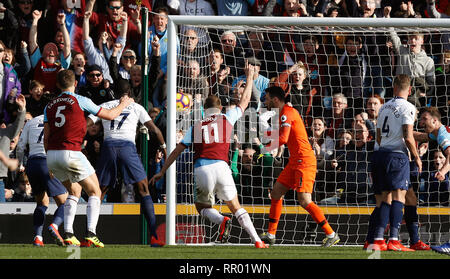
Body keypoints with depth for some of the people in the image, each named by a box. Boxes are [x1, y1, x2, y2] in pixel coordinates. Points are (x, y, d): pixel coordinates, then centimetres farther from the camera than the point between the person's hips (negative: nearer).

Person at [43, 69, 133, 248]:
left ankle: (68, 235, 12)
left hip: (51, 154, 6)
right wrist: (124, 104, 28)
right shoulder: (79, 101, -1)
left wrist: (51, 164, 21)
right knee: (95, 192, 6)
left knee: (74, 191, 23)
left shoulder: (49, 106, 14)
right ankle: (90, 234, -10)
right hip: (71, 152, -6)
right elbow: (110, 115, 8)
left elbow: (46, 137, 13)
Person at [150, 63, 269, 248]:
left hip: (201, 169, 0)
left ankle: (222, 220, -14)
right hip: (220, 166, 0)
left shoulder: (196, 127, 18)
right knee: (235, 207, 10)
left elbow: (177, 151, 17)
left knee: (202, 207, 19)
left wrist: (162, 172, 23)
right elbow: (245, 101, 28)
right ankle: (257, 241, -3)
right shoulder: (226, 118, 14)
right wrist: (250, 76, 40)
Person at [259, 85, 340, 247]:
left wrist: (267, 147, -9)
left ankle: (331, 235, -12)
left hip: (304, 161, -11)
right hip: (295, 161, 11)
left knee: (304, 201, -16)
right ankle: (270, 235, 20)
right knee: (276, 193, 12)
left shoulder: (287, 113, -13)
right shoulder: (282, 113, 18)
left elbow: (283, 138, -23)